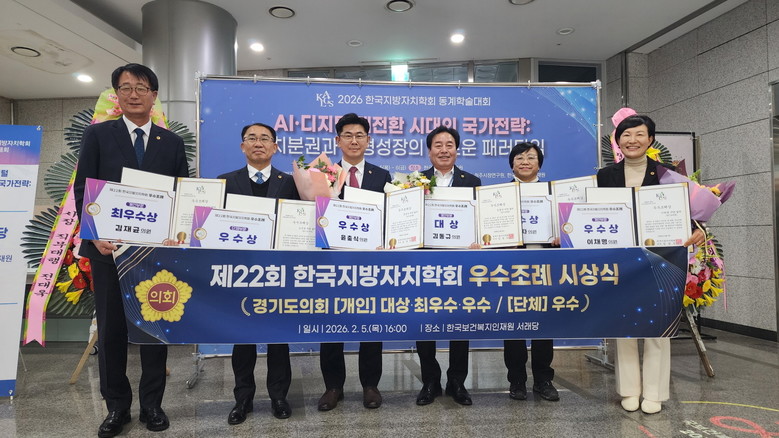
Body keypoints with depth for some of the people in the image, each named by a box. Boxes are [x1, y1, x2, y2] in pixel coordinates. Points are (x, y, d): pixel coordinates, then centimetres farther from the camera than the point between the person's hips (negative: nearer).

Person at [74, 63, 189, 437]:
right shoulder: (97, 135, 4)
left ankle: (152, 403, 22)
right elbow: (82, 190, -1)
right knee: (110, 328, 7)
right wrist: (96, 235, -14)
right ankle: (117, 406, 22)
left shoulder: (172, 142, 8)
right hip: (110, 248, -1)